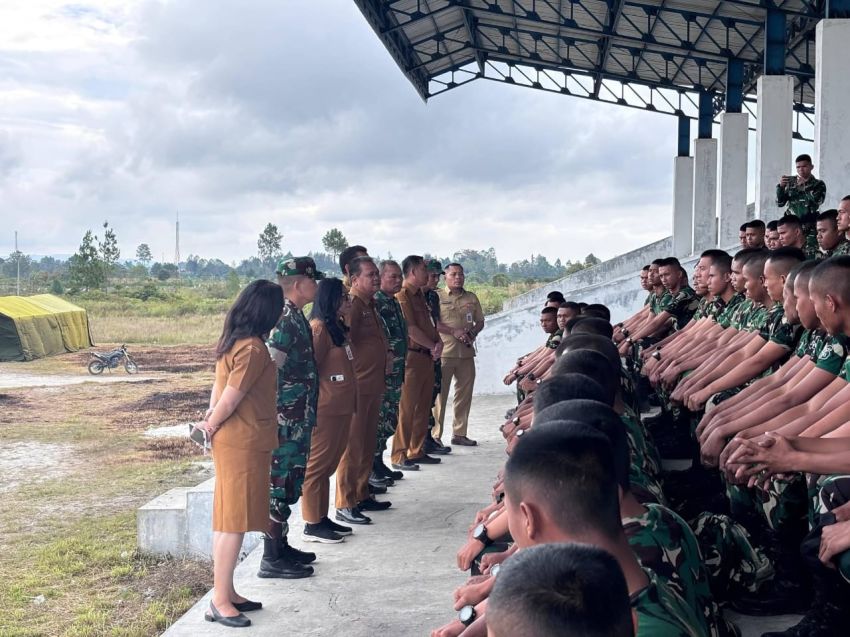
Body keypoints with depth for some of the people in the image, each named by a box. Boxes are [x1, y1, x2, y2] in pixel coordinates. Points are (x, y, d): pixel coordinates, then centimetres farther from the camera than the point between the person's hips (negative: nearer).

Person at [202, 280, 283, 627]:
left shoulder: (233, 341, 10)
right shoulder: (254, 348, -20)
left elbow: (220, 389, 11)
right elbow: (231, 398, -19)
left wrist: (210, 419, 4)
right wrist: (211, 426, -4)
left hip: (233, 442, 10)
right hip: (244, 445, -10)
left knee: (229, 520, 15)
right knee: (235, 522, -4)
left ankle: (226, 592, 24)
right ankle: (220, 601, 2)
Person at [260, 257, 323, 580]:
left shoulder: (297, 317, 12)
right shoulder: (284, 319, -18)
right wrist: (275, 417, -20)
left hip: (298, 420, 10)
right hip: (285, 420, -10)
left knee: (289, 484, 17)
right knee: (279, 484, -2)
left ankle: (281, 546, 28)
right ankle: (272, 559, 5)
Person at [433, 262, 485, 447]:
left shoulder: (471, 298, 16)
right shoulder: (437, 297, 1)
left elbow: (480, 321, 20)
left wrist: (472, 332, -2)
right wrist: (454, 332, -17)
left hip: (466, 353, 5)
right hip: (444, 352, -5)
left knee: (465, 393, 9)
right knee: (439, 394, -5)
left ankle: (459, 433, 18)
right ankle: (435, 435, -1)